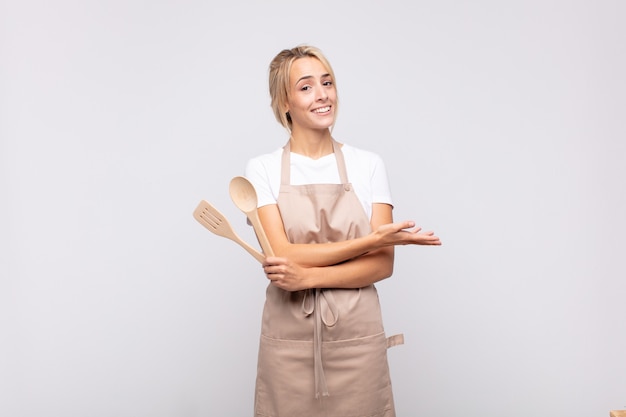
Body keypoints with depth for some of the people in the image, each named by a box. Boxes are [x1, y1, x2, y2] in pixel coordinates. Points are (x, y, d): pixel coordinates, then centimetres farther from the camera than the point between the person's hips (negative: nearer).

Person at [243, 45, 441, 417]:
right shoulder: (262, 169, -1)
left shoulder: (369, 165, 1)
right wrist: (371, 240, -15)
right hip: (289, 341, 0)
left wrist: (309, 276, -18)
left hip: (358, 338, 1)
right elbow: (284, 256, -12)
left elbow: (383, 264, -5)